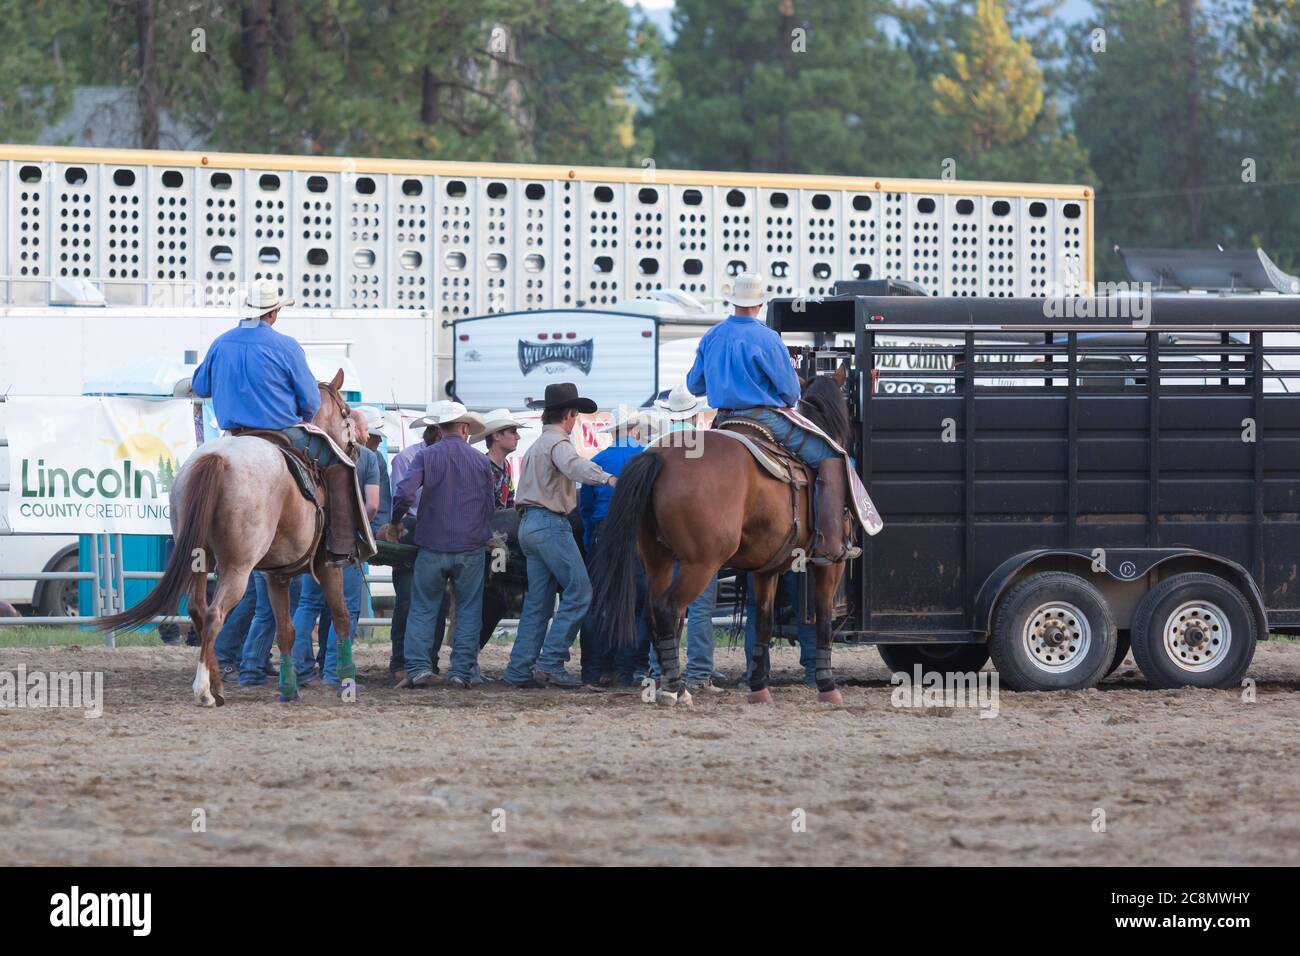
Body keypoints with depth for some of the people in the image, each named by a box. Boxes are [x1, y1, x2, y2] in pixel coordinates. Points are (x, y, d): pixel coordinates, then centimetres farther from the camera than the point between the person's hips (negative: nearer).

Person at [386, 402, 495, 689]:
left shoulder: (427, 456, -3)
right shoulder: (481, 461, 4)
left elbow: (404, 493, -15)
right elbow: (490, 507, 11)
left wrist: (395, 523, 3)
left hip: (432, 547, -1)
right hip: (470, 547, 1)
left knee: (423, 609, 6)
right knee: (468, 611, 9)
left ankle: (418, 668, -5)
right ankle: (462, 671, 5)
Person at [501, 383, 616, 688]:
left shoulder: (536, 446, 24)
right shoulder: (558, 442, -8)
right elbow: (573, 465, -29)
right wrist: (605, 478, -43)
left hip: (529, 524, 10)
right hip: (551, 523, -10)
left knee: (537, 601, 9)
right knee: (579, 591, -11)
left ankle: (519, 669, 5)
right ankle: (550, 661, -16)